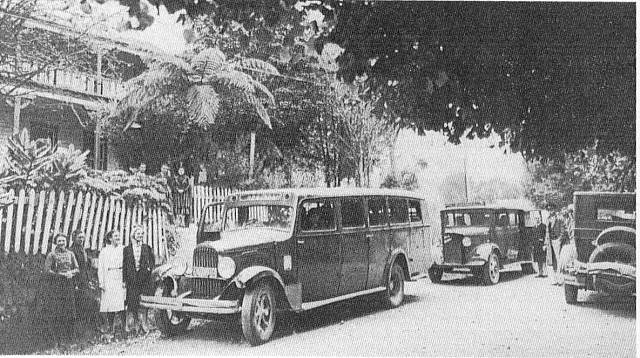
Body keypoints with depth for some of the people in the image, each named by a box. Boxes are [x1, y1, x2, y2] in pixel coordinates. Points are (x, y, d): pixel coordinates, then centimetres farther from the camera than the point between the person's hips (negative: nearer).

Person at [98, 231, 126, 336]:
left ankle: (124, 326, -3)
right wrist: (101, 283, -2)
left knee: (121, 303, -6)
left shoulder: (123, 249, 10)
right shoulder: (104, 251, 8)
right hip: (109, 279, 0)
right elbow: (100, 268, 5)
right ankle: (110, 327, 5)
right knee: (109, 303, -2)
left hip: (121, 279, 0)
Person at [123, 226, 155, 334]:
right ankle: (137, 322, 14)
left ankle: (143, 322, 2)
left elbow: (152, 261, 12)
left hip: (144, 278, 0)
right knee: (133, 302, 2)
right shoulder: (127, 249, 6)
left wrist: (149, 269, -6)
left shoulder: (147, 248, 9)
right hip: (132, 279, 0)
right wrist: (124, 279, 0)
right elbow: (124, 265, 5)